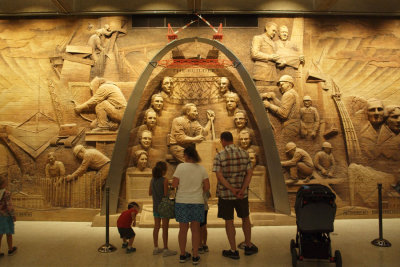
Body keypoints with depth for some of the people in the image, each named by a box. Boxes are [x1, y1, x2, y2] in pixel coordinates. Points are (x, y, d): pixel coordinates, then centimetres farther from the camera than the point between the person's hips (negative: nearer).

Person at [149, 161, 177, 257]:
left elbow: (150, 193, 10)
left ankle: (156, 248, 22)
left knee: (156, 227, 13)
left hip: (155, 206, 6)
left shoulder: (152, 180, 3)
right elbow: (165, 194, -16)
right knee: (165, 228, 1)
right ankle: (165, 249, 7)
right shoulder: (165, 180, -16)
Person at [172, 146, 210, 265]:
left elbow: (174, 184, -9)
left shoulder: (181, 166, -8)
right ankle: (195, 256, 15)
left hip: (182, 201, -1)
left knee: (183, 229, 11)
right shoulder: (202, 168, -1)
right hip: (197, 202, 1)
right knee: (195, 229, 10)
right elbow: (207, 187, -1)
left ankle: (183, 255, 23)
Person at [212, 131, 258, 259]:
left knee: (229, 221, 8)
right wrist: (242, 190, -14)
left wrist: (232, 190, -18)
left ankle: (233, 251, 15)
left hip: (225, 193, -3)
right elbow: (249, 173, -7)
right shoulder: (244, 153, 0)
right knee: (245, 218, 20)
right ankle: (248, 246, 32)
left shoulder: (219, 156, -10)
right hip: (242, 193, 3)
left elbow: (219, 176, -18)